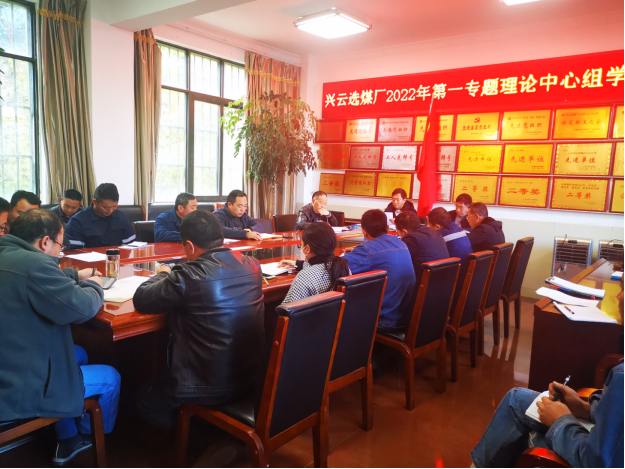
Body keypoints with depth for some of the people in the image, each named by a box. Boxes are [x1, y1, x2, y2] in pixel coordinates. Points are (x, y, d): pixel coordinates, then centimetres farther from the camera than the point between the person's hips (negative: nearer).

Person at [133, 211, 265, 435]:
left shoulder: (188, 276, -23)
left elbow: (141, 300, -9)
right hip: (251, 375, 7)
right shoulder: (252, 265, -5)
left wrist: (162, 274, 10)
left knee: (145, 400, 23)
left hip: (210, 386, -6)